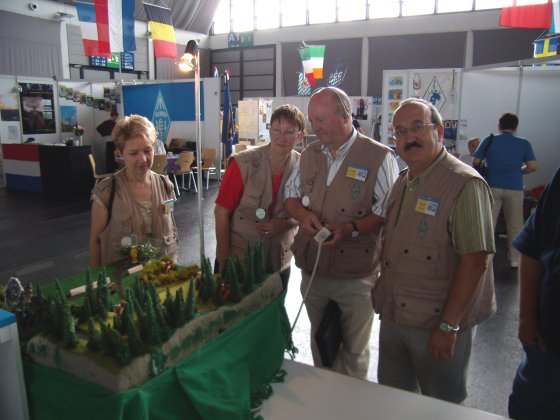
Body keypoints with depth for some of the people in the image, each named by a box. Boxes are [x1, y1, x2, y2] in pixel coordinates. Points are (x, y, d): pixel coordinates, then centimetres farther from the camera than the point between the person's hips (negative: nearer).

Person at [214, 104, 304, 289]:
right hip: (237, 260, -3)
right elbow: (221, 213, -13)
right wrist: (223, 264, -13)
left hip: (279, 262, 3)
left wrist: (286, 224, -17)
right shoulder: (243, 164, -18)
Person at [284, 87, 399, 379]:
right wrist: (304, 214, -6)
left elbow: (387, 212, -14)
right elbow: (290, 194, 14)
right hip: (312, 269, 5)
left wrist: (351, 229, -27)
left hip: (355, 275, -5)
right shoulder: (308, 155, 7)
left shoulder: (378, 157, -11)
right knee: (319, 341, 23)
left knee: (353, 350, 13)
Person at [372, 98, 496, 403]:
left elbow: (475, 261, -21)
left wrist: (448, 326, -20)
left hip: (438, 324, -7)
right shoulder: (402, 183, 8)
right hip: (393, 317, 7)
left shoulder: (464, 184, -17)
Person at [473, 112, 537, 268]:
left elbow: (475, 162, -1)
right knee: (515, 226, 12)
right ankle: (515, 259, 20)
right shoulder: (524, 143, 2)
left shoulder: (489, 140, 1)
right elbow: (532, 167, -4)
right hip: (515, 189, 0)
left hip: (492, 187, 0)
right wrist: (518, 171, 15)